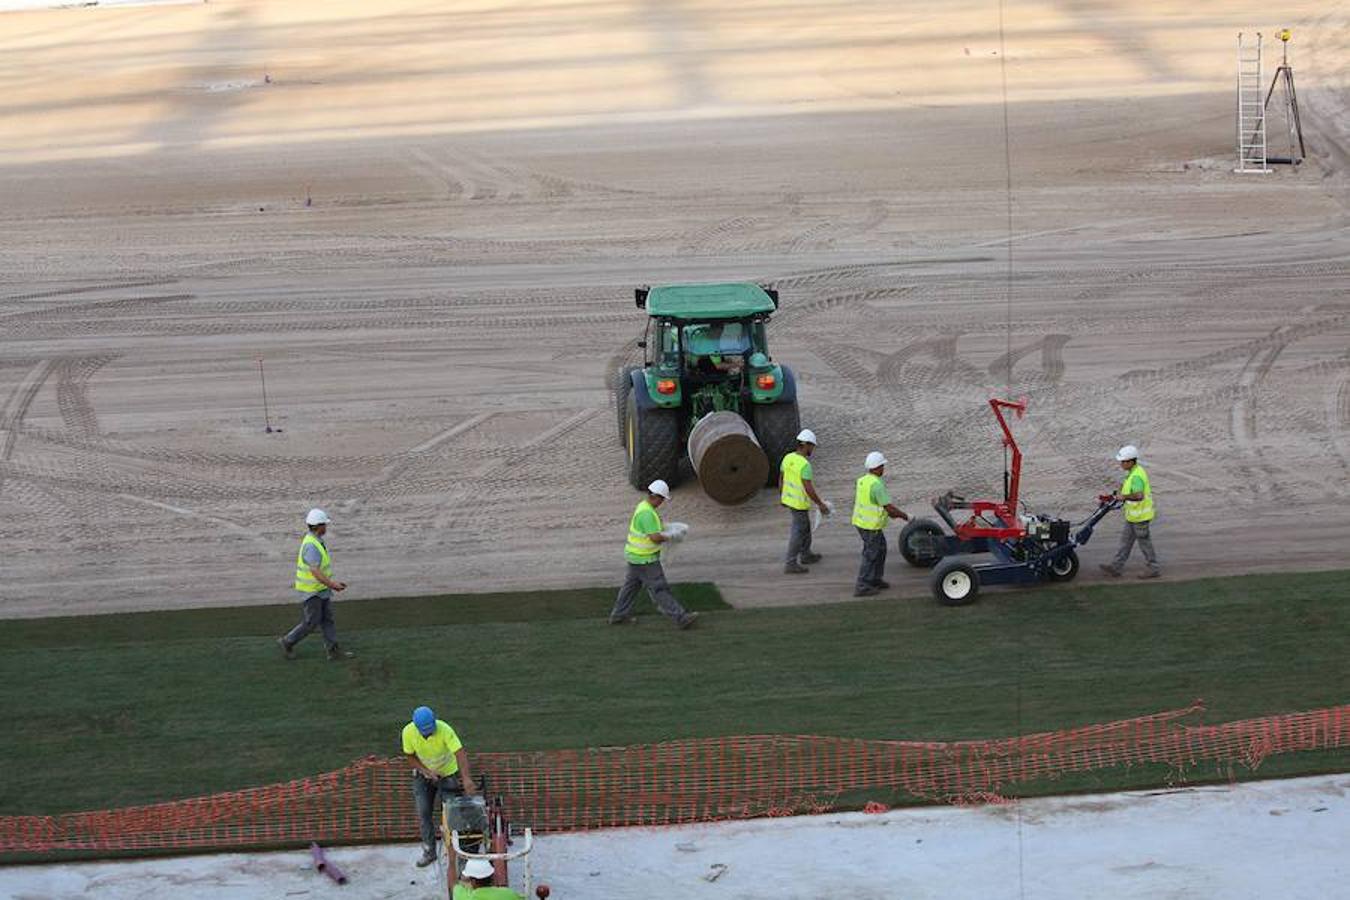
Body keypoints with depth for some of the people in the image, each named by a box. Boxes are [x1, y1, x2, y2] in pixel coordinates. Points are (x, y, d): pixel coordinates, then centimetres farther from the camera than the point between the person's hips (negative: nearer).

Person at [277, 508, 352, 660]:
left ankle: (334, 650, 11)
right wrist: (332, 584, -26)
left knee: (327, 619, 9)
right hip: (311, 590, -9)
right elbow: (315, 572, -31)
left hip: (322, 589, 9)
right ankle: (287, 642, 18)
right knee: (311, 623, 1)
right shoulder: (311, 546, -27)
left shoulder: (315, 540, 5)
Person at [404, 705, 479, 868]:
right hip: (423, 774, 3)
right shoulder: (408, 732, -25)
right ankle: (429, 851, 18)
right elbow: (410, 756, -9)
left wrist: (467, 778, -56)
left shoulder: (444, 730, -34)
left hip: (448, 774, -2)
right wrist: (427, 771, -23)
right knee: (423, 813, 3)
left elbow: (460, 753, -43)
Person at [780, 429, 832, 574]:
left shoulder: (788, 458, -2)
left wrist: (781, 496, 23)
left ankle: (805, 555, 38)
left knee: (805, 527, 25)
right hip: (800, 503, -9)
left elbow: (781, 479, 9)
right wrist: (821, 504, -16)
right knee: (798, 532, 1)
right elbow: (809, 489, -26)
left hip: (788, 498, 9)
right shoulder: (805, 465, -26)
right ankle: (790, 563, 5)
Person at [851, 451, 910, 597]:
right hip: (871, 526, -9)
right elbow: (889, 507, -21)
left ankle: (875, 579, 30)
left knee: (880, 549, 22)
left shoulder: (862, 481, 5)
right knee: (871, 555, 1)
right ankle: (861, 587, 5)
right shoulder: (877, 485, -23)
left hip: (860, 521, 9)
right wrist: (903, 515, -5)